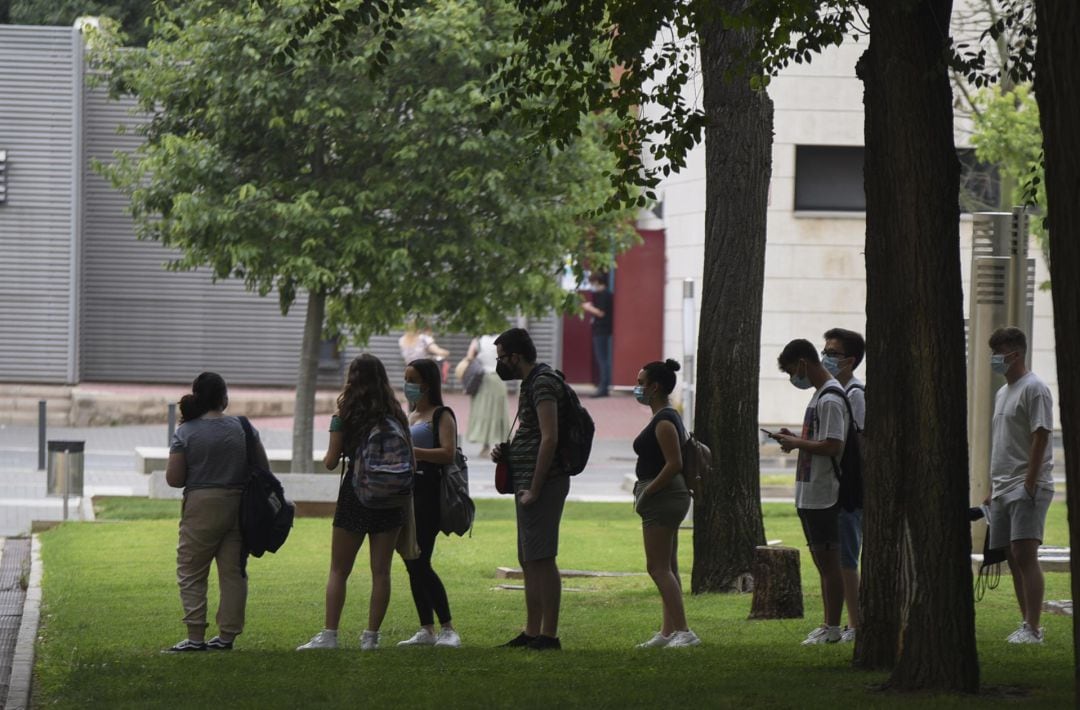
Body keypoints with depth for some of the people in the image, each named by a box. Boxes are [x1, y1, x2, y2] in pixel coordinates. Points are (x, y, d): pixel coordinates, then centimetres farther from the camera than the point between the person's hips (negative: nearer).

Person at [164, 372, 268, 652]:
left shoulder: (186, 432, -7)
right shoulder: (244, 428, 2)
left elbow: (173, 479, -8)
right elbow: (264, 470, 6)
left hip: (202, 506, -3)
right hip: (240, 507, 3)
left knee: (191, 573, 4)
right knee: (233, 572, 10)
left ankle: (196, 636, -5)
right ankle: (227, 635, 10)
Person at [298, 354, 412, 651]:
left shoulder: (345, 417, -6)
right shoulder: (396, 415, 3)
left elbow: (331, 461, -4)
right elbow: (411, 457, 4)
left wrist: (329, 456, 17)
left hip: (355, 494, -3)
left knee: (339, 571, 5)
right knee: (381, 570, 5)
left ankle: (329, 634, -2)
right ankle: (371, 635, 4)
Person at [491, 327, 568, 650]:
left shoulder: (543, 382, -14)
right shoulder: (531, 382, 19)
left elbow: (549, 438, -21)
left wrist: (534, 489, -21)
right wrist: (505, 451, 10)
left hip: (541, 482, -11)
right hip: (528, 483, 11)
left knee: (541, 559, -10)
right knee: (529, 560, 13)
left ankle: (549, 635, -10)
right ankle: (532, 633, 17)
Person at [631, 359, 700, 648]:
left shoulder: (664, 421, -16)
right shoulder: (668, 418, 15)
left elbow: (674, 464, -24)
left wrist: (645, 494, -18)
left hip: (662, 496, -11)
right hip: (668, 497, 11)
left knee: (658, 567, -11)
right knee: (667, 567, 11)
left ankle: (683, 632, -16)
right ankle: (668, 631, 14)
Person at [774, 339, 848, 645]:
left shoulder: (830, 400, -16)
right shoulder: (819, 395, 16)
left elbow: (832, 446, -24)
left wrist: (797, 443, -13)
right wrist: (796, 440, 8)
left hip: (823, 496, -10)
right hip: (809, 494, 10)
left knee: (828, 562, -5)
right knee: (822, 562, 13)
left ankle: (833, 628, -2)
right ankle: (828, 625, 18)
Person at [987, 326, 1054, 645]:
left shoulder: (1034, 389, -9)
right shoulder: (1002, 392, 20)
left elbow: (1040, 437, -15)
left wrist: (1029, 484, -20)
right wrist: (993, 486, 20)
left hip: (1028, 486, -9)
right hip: (1002, 487, 9)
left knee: (1024, 554, -16)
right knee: (1013, 558, 8)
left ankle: (1033, 628, -18)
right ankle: (1028, 624, 12)